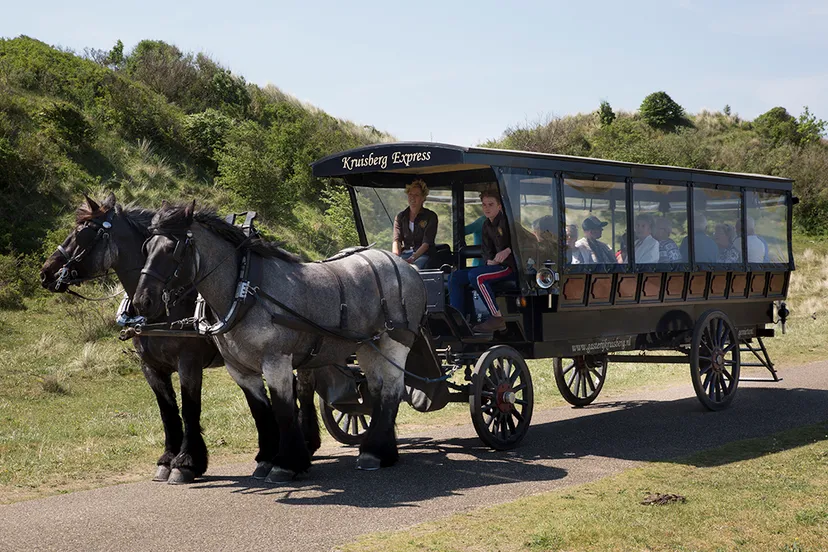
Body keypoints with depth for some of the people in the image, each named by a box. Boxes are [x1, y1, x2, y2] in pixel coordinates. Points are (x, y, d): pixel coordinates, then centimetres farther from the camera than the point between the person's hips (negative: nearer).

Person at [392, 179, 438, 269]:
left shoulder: (431, 216, 5)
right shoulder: (400, 216, 16)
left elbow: (426, 243, -6)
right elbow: (396, 240, 4)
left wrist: (412, 258, -22)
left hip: (423, 254, -3)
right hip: (405, 253, 3)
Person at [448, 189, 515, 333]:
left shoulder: (506, 220, -8)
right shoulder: (487, 225, 16)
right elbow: (487, 251, 14)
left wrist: (507, 251, -28)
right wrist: (489, 260, -8)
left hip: (510, 265, -9)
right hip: (495, 265, 9)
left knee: (475, 276, -32)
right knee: (455, 276, -1)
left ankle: (497, 319, -27)